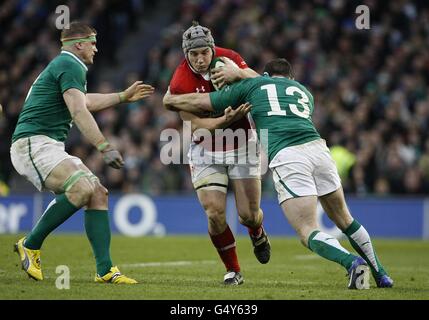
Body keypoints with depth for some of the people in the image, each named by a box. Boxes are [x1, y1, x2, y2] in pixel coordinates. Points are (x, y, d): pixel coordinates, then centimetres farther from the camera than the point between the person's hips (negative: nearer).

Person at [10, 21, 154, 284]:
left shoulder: (63, 65, 24)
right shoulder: (70, 66, -9)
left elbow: (85, 102, 41)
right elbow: (79, 112, -21)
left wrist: (124, 97, 48)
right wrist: (105, 148, -26)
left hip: (50, 147, 11)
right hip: (34, 143, -11)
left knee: (98, 193, 0)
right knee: (82, 188, -28)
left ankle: (105, 269, -5)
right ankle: (30, 245, -13)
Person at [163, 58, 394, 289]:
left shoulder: (252, 85, 23)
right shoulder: (304, 92, 33)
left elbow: (198, 103, 25)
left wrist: (170, 99, 45)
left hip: (285, 158, -4)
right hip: (316, 147, 4)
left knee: (309, 233, -4)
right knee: (344, 219, 22)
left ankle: (352, 262, -28)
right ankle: (381, 274, 24)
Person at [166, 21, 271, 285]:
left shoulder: (228, 58, -10)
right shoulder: (180, 83, -18)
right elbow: (195, 124, -19)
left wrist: (238, 73, -30)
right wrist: (226, 120, -37)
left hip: (242, 144, 1)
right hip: (206, 150, -1)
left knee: (249, 214, -2)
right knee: (215, 214, -13)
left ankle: (258, 234, 37)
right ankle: (233, 271, 7)